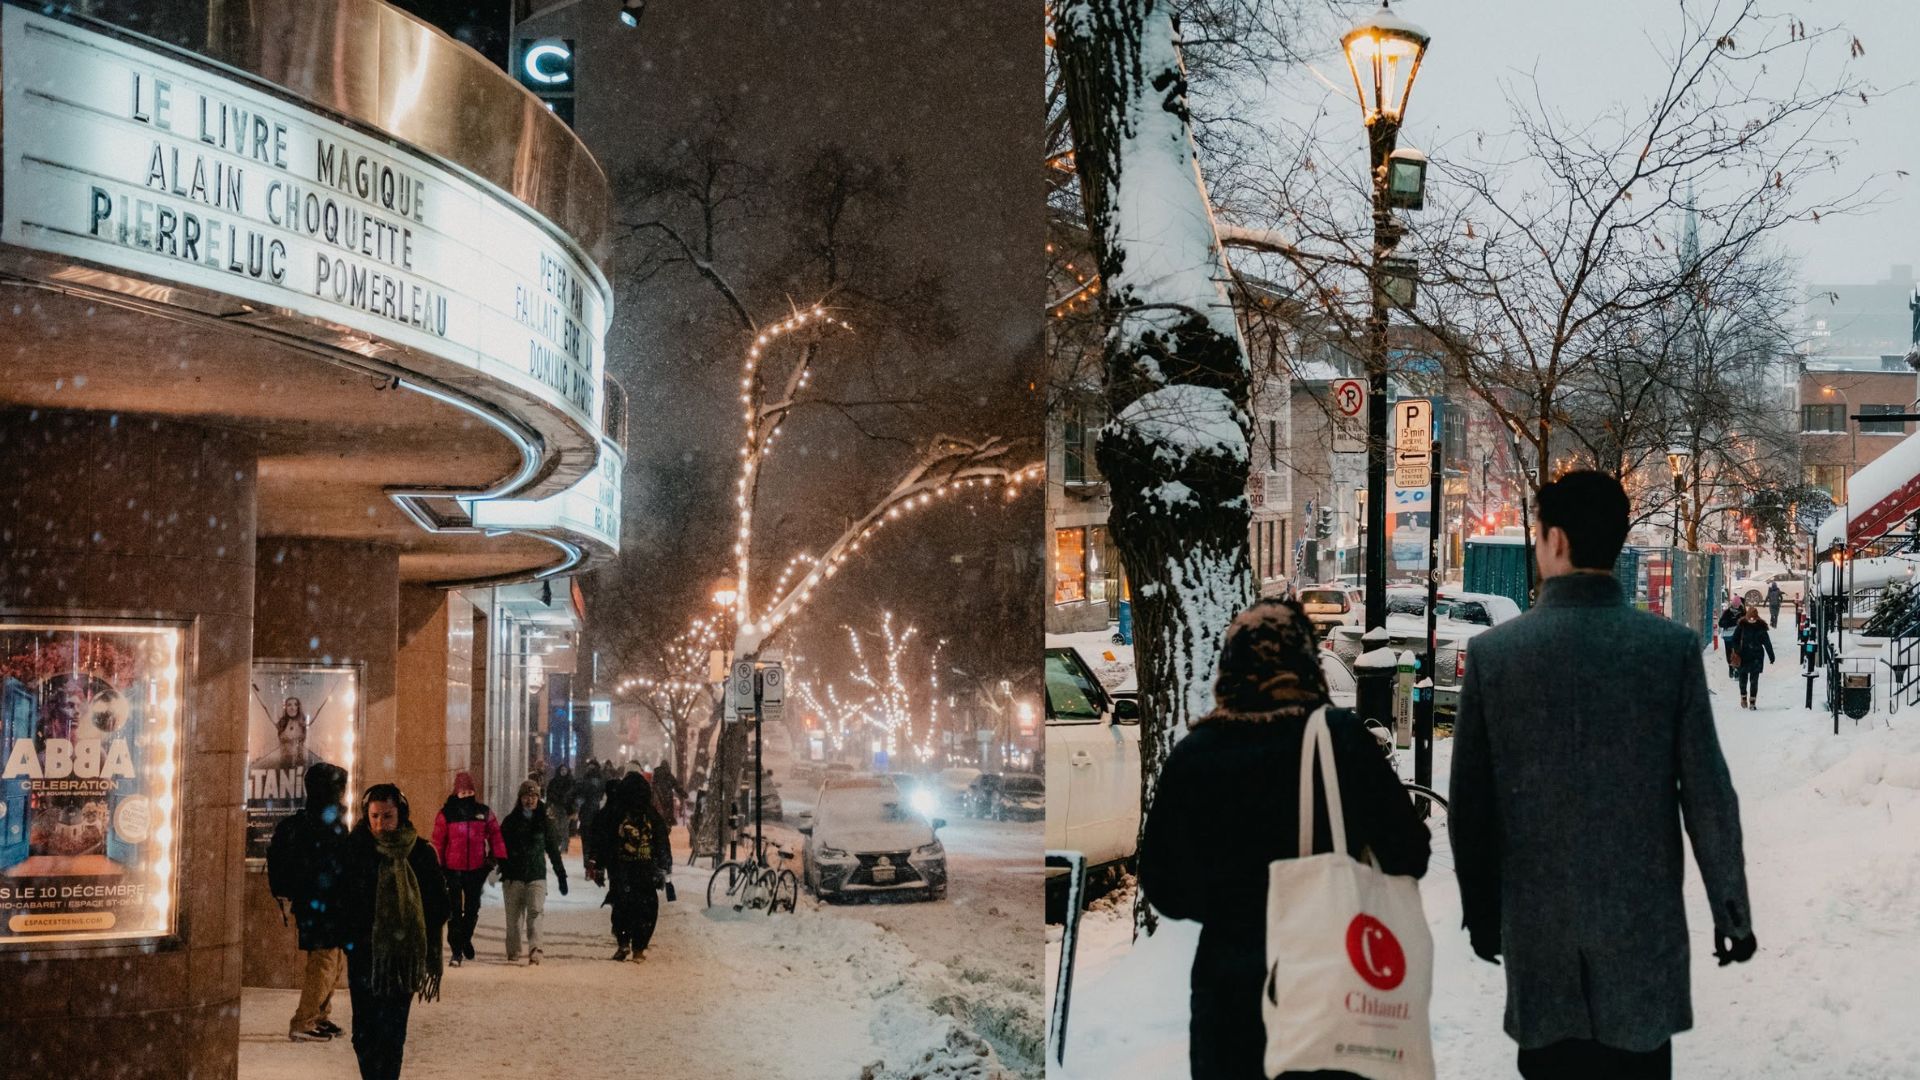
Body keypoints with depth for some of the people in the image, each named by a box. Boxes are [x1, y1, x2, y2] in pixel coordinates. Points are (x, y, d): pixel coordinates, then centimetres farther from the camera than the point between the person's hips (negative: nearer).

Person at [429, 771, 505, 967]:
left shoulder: (483, 812, 4)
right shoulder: (446, 814, -4)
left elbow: (495, 835, 6)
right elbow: (438, 842, -3)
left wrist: (500, 857, -3)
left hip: (476, 869, 3)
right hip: (453, 870, -2)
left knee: (473, 907, 13)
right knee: (455, 910, -2)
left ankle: (465, 938, 37)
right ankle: (457, 950, 3)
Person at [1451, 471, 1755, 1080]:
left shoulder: (1493, 652, -5)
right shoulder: (1673, 648, -7)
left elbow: (1470, 802, 0)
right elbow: (1708, 795, -5)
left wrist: (1481, 914, 12)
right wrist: (1732, 911, 6)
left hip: (1538, 927, 0)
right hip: (1644, 925, 0)